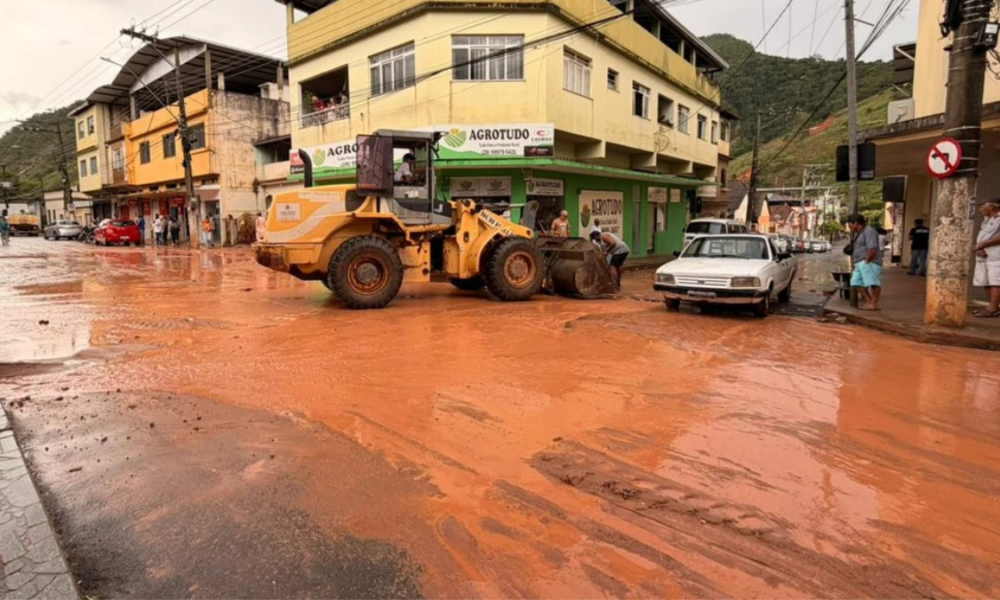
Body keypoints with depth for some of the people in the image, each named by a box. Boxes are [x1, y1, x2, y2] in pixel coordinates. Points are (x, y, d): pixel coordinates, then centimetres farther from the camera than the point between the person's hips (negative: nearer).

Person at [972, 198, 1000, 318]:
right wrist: (978, 249, -3)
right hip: (983, 256, 8)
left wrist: (981, 245, -13)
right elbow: (980, 237, 16)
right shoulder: (986, 220, 22)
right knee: (987, 282, 7)